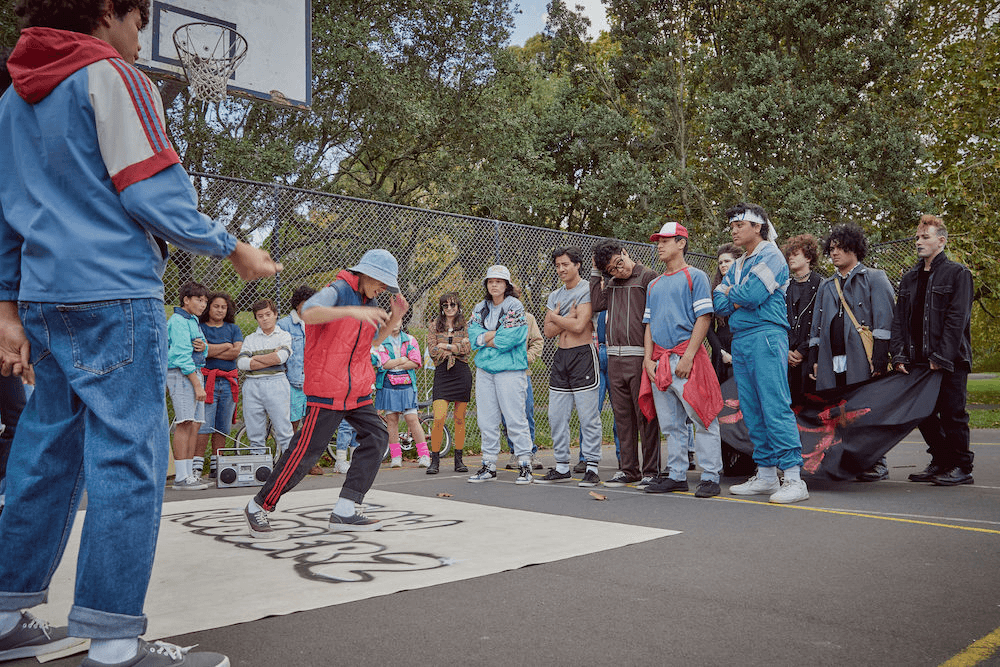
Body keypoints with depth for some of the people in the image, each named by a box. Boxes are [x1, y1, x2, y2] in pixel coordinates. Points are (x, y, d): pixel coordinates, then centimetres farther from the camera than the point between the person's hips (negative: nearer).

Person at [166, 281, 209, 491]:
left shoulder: (194, 320, 21)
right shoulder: (178, 321, -8)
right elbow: (182, 355, -15)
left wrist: (203, 347, -4)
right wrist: (197, 384, -18)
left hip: (194, 373, 9)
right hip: (181, 374, -9)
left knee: (195, 424, 6)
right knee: (185, 424, -13)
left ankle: (189, 473, 9)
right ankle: (181, 477, -13)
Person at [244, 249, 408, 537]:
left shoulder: (370, 305, 14)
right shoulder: (338, 291, -11)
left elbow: (374, 341, 27)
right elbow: (308, 313, -30)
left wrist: (394, 319, 10)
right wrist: (352, 310, -40)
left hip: (357, 392, 9)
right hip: (326, 389, -9)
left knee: (377, 437, 2)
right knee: (306, 451, -7)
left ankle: (344, 512, 6)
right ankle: (258, 507, 10)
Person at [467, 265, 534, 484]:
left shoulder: (515, 306, -4)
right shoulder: (480, 308, 14)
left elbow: (511, 338, -15)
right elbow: (473, 336, 4)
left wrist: (485, 339, -5)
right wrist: (496, 334, -10)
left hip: (510, 369, -6)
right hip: (484, 369, 6)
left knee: (515, 418, -6)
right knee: (486, 419, 8)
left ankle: (524, 465, 3)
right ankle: (489, 466, 16)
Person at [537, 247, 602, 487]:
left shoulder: (587, 290, -6)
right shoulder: (554, 295, 16)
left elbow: (578, 325, -17)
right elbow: (548, 331, 9)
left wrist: (555, 316, -1)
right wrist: (568, 317, -6)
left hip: (583, 355, -7)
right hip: (561, 357, 7)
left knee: (588, 416, -5)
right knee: (556, 415, 7)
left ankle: (592, 468, 1)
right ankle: (562, 467, 16)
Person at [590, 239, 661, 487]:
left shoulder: (648, 277, -1)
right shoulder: (611, 282, 18)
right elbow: (597, 304, 5)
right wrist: (596, 271, 6)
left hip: (639, 355, -6)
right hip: (614, 357, 6)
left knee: (645, 416, -3)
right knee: (622, 416, 9)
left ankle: (651, 471, 4)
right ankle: (628, 469, 17)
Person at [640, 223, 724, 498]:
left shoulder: (695, 277, 1)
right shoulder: (654, 285, 21)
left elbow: (704, 318, -8)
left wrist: (687, 357, -16)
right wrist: (648, 359, 5)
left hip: (686, 357, -7)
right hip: (659, 361, 7)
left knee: (702, 419, -6)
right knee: (670, 424, 9)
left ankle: (710, 478, -2)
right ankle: (677, 476, 16)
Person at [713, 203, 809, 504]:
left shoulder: (771, 256, -2)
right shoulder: (737, 267, 23)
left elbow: (752, 295, -15)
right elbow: (719, 304, 13)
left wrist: (732, 294, 4)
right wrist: (741, 299, -3)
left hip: (766, 336, -8)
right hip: (740, 340, 8)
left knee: (776, 407, -12)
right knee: (752, 411, 8)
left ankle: (794, 478, -11)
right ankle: (766, 475, 14)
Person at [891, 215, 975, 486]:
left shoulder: (957, 273, -2)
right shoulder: (909, 278, 16)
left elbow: (957, 319, -10)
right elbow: (899, 319, 12)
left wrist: (940, 357, -17)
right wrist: (899, 355, 0)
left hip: (950, 360, -6)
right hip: (918, 360, 6)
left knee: (952, 413, -1)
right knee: (924, 413, 8)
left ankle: (962, 467, 11)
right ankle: (940, 463, 21)